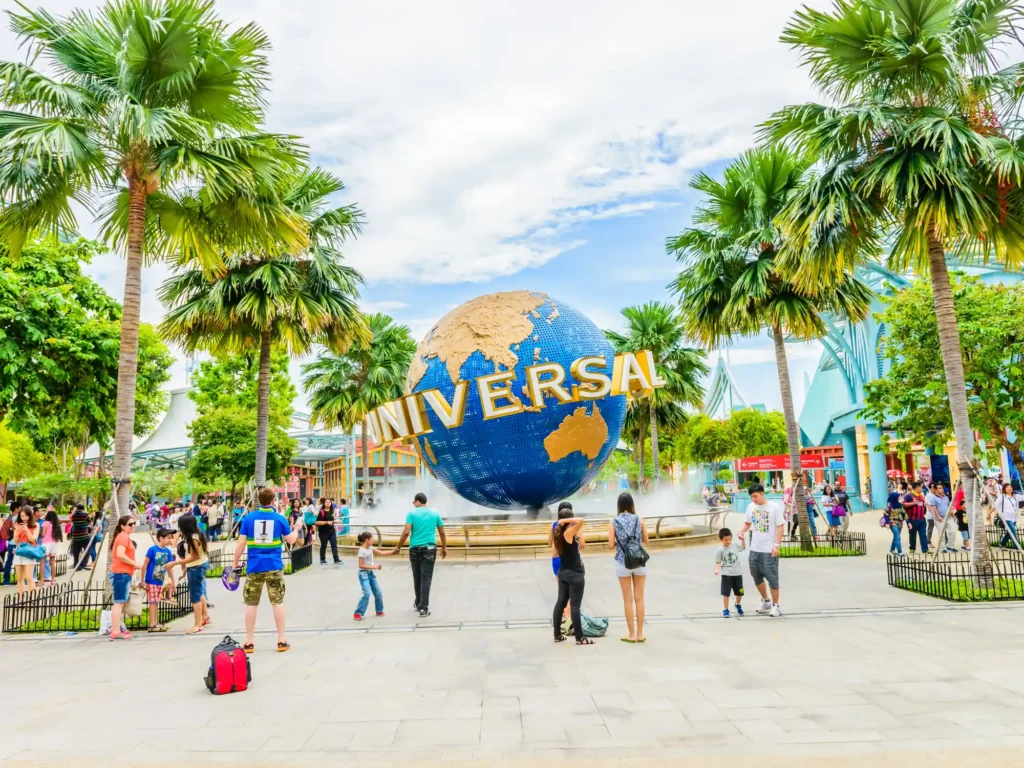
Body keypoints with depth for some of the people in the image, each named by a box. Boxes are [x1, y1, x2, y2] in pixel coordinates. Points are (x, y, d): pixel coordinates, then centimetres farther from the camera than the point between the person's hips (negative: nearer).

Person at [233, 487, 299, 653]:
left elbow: (241, 543, -4)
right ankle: (281, 641, 9)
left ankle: (249, 643, 13)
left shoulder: (248, 518, -2)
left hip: (254, 567, 0)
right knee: (278, 603, 6)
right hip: (274, 566, 0)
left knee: (251, 604, 9)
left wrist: (235, 563, 6)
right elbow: (291, 540, 6)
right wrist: (296, 529, 26)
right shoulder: (280, 518, -2)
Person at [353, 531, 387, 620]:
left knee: (378, 593, 10)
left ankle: (379, 611, 26)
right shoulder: (362, 551, -18)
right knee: (367, 593, -19)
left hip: (371, 573, 8)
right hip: (364, 574, -8)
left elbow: (381, 553, 12)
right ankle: (358, 613, -10)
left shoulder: (370, 548, 5)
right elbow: (361, 565, -20)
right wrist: (374, 567, -21)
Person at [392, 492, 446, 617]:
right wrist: (444, 547, 23)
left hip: (415, 549, 0)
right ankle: (423, 608, -7)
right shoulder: (435, 514, 7)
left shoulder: (412, 513, -2)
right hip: (429, 549, 0)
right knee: (426, 578, -2)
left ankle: (418, 603, 29)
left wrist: (398, 547, -2)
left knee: (417, 577, 15)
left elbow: (406, 532, -11)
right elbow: (442, 533, 11)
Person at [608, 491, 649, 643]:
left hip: (622, 563, -1)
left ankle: (632, 635, 11)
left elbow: (611, 545, -9)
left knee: (628, 600, 6)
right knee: (639, 599, 9)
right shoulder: (639, 519, -1)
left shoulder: (614, 522, -5)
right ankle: (640, 634, 13)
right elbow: (646, 540, 7)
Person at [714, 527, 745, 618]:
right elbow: (718, 562, -9)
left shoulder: (735, 545, -2)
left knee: (739, 592, 12)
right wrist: (717, 569, -27)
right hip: (726, 574, -3)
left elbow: (742, 548, 19)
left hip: (737, 573, 4)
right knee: (726, 592, -4)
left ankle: (738, 605, 41)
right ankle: (725, 610, 10)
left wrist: (742, 539, 4)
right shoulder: (720, 550, -13)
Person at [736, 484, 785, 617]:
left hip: (769, 550, -6)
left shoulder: (774, 507, -12)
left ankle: (775, 606, 15)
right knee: (757, 577, 15)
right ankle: (766, 601, 34)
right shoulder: (750, 507, 3)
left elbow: (780, 527, -11)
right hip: (754, 549, 6)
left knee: (772, 578, 1)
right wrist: (742, 531, -7)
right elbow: (747, 523, 15)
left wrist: (777, 545, -17)